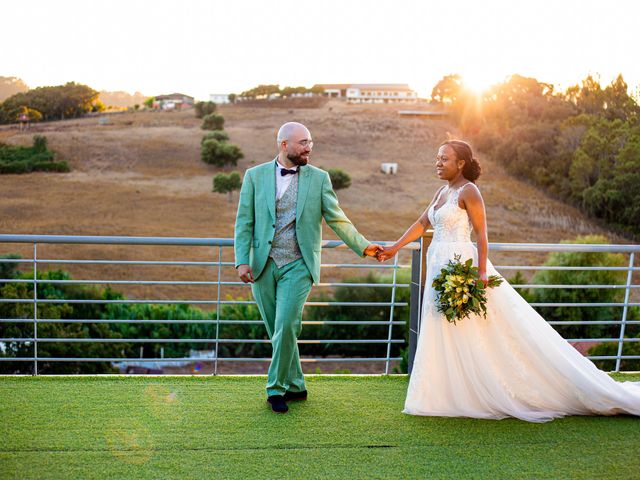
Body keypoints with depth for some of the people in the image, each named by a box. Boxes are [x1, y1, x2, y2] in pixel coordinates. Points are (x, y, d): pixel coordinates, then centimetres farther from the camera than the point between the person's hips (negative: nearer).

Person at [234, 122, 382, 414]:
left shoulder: (318, 178, 4)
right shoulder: (255, 176, 4)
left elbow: (337, 219, 4)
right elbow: (244, 222, 2)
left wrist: (363, 246, -4)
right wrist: (242, 260, -7)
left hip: (298, 266, -1)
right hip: (263, 267, 2)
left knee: (286, 327, -13)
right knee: (278, 331, 9)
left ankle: (276, 388, 4)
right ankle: (295, 386, 25)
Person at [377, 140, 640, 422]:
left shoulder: (468, 191, -10)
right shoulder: (442, 192, 15)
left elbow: (481, 234, -14)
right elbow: (422, 224, 19)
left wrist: (481, 272, -20)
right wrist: (395, 248, 15)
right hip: (440, 268, 9)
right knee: (441, 336, 11)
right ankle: (450, 397, 20)